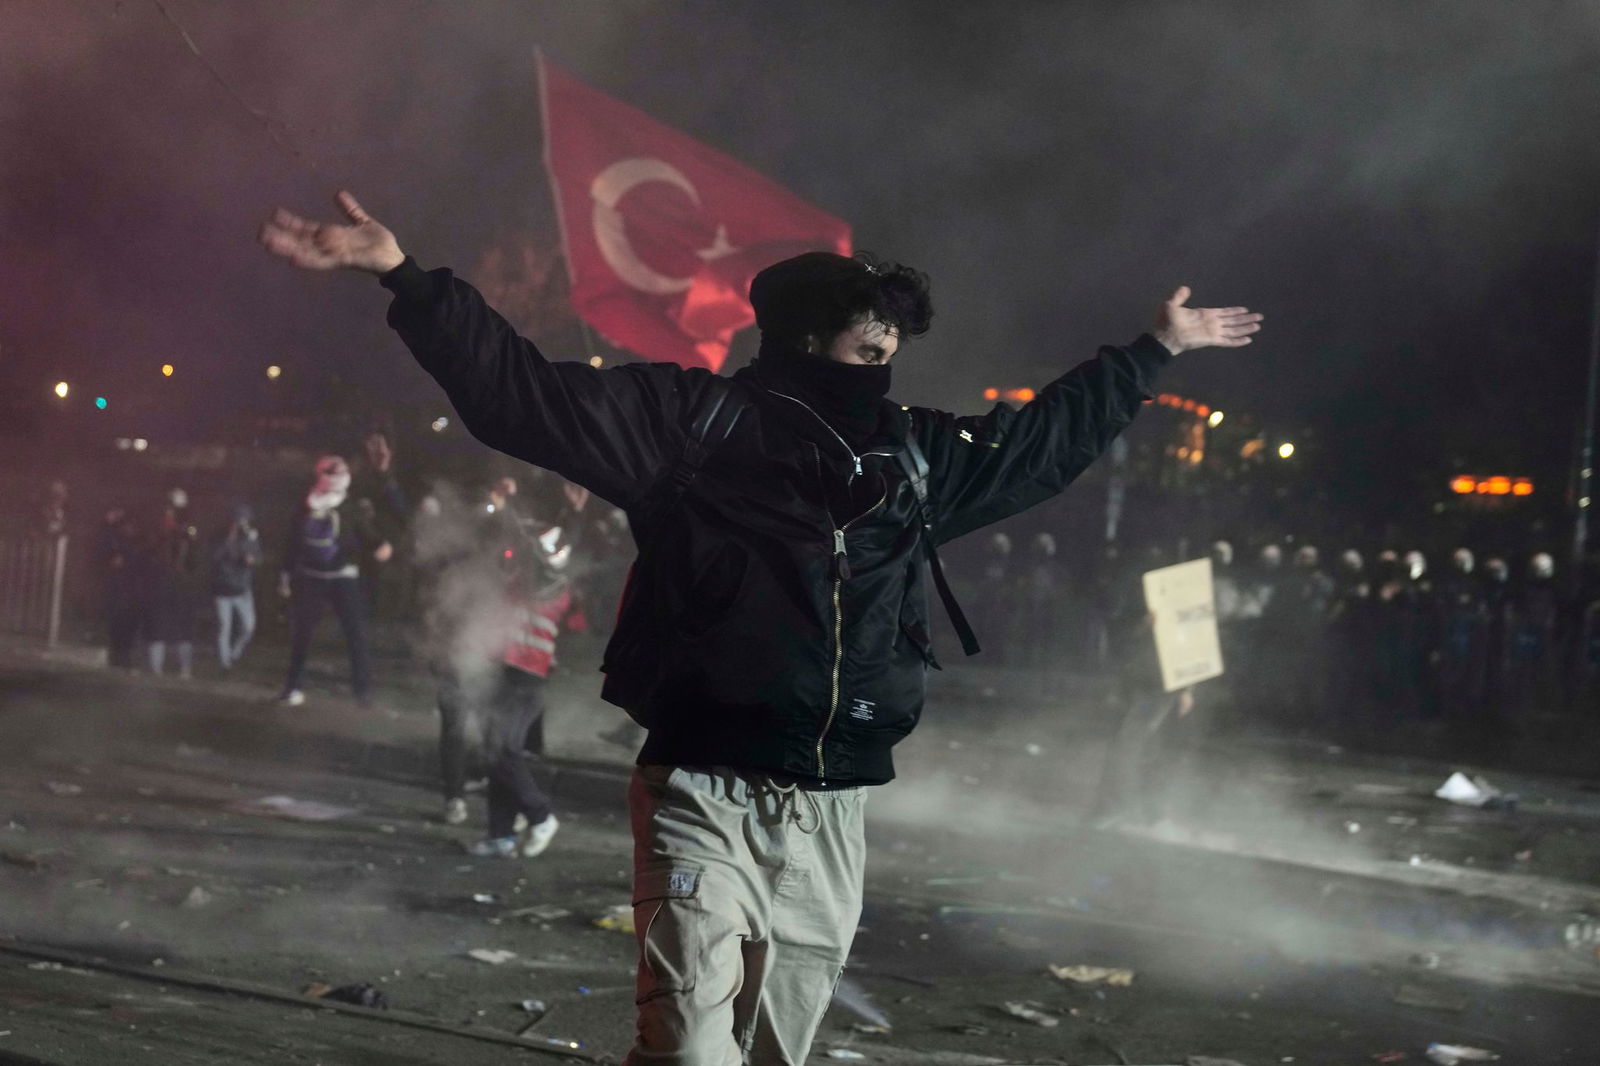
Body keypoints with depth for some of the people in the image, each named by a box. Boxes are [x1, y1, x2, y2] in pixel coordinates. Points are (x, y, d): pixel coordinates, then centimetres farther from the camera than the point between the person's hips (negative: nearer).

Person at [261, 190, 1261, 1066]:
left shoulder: (915, 454, 14)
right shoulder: (691, 419, -1)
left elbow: (1045, 438, 29)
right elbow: (522, 391, -6)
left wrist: (1158, 351, 36)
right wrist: (406, 277, -16)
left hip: (832, 818, 5)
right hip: (707, 801, -5)